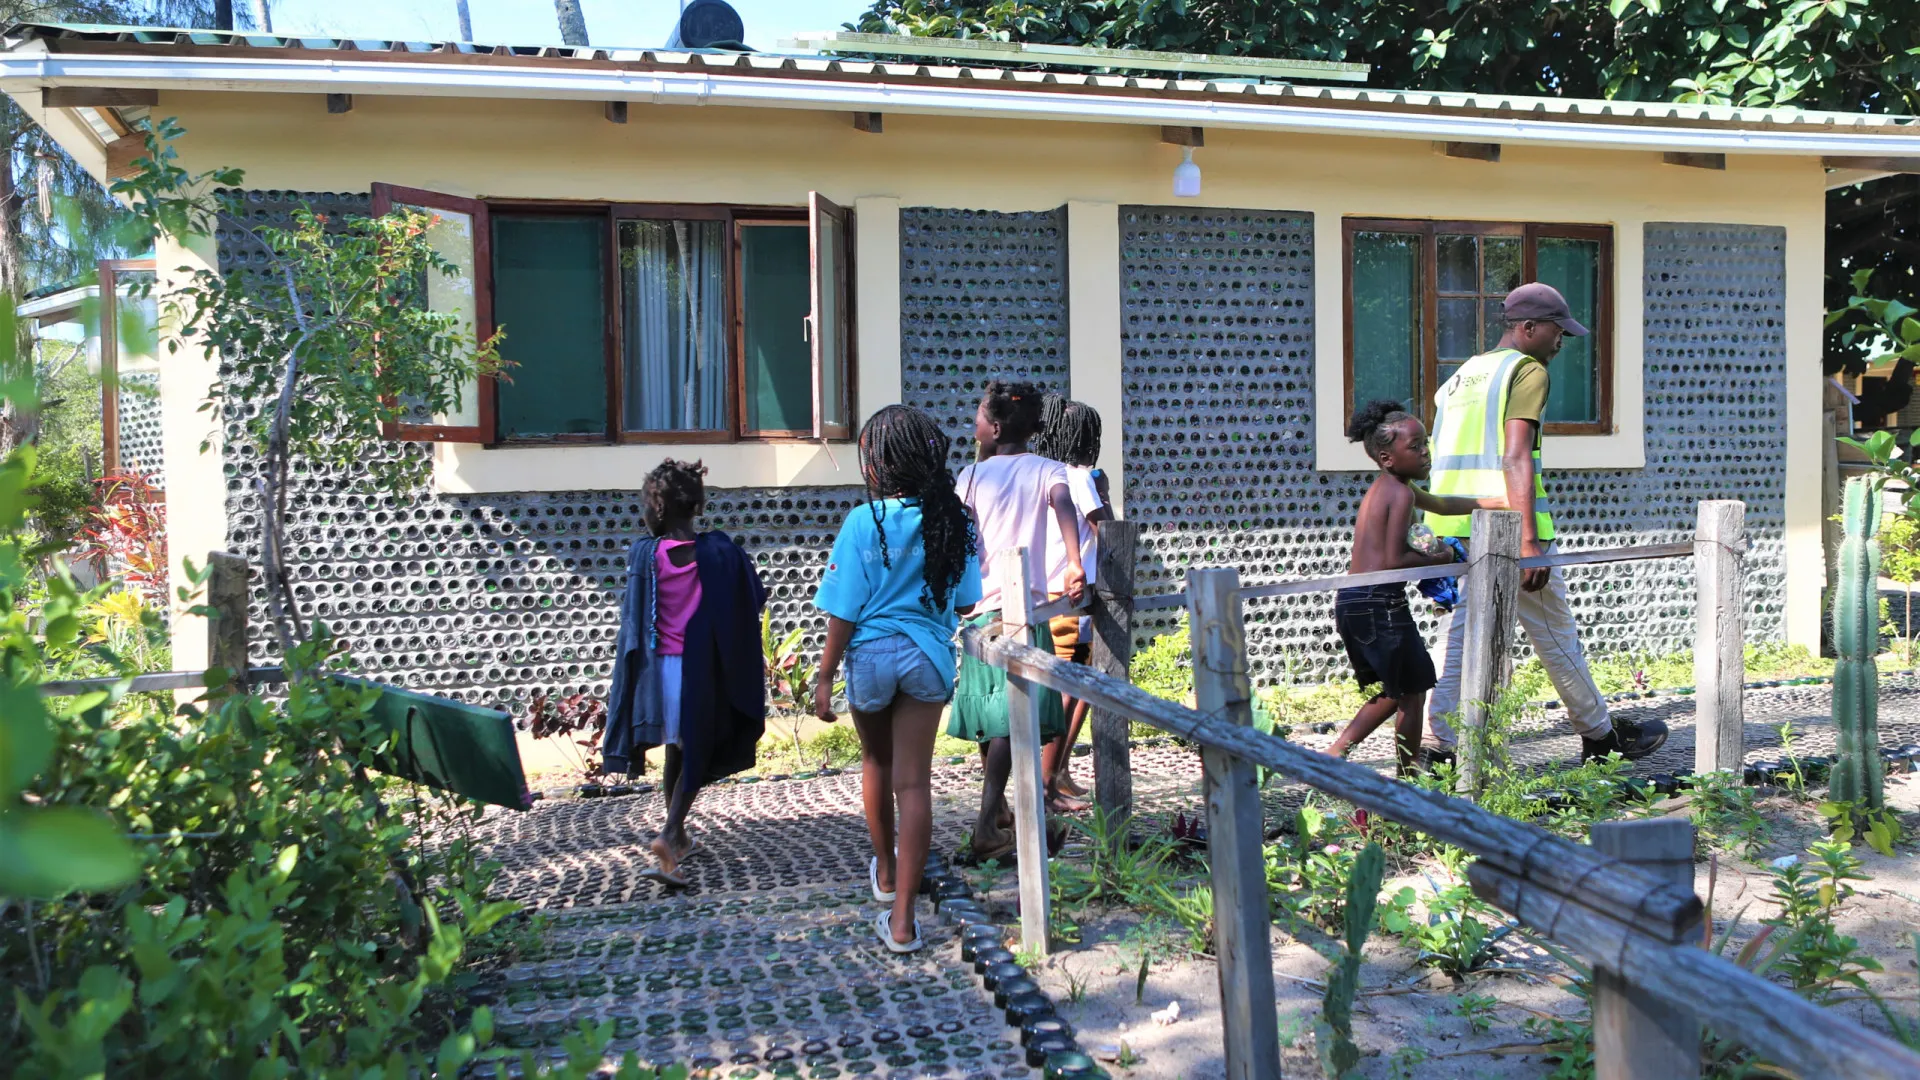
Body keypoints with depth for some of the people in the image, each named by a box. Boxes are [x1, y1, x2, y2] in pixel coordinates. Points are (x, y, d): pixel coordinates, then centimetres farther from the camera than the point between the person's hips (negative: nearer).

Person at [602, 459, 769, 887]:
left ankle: (678, 837, 32)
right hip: (703, 670, -2)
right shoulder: (719, 551, -12)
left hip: (658, 668, 2)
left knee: (675, 753, 19)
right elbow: (754, 599, -2)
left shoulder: (644, 553, -10)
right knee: (697, 756, 9)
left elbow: (633, 619, -5)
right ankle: (668, 836, -9)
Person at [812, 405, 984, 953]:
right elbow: (965, 602, 5)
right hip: (928, 657, 2)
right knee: (914, 781, 2)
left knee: (876, 762, 23)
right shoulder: (953, 520, -4)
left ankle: (885, 874, 41)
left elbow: (845, 611, -13)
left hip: (871, 654, -1)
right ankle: (901, 918, 0)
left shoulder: (864, 522, -14)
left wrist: (824, 677, -5)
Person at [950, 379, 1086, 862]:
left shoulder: (972, 475, 6)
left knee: (990, 712, 15)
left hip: (980, 607, 3)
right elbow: (1062, 503, -18)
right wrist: (1075, 564, -27)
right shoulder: (1047, 470, 4)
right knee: (1010, 718, -7)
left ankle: (997, 807, 33)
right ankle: (986, 828, -18)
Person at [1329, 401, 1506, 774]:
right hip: (1380, 601, -9)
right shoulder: (1401, 493, -12)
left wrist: (1496, 502, 38)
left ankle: (1336, 751, 11)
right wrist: (1439, 558, -5)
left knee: (1396, 689, 20)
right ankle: (1409, 774, 14)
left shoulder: (1385, 487, 18)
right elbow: (1395, 559, -21)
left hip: (1350, 601, 9)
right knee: (1413, 688, 6)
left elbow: (1441, 504, 34)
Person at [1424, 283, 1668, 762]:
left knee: (1454, 635, 6)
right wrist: (1529, 541, -22)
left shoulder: (1463, 373, 19)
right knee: (1556, 637, 9)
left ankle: (1434, 742, -2)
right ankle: (1600, 735, 25)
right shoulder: (1527, 370, -5)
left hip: (1452, 527, 7)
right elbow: (1516, 457, -17)